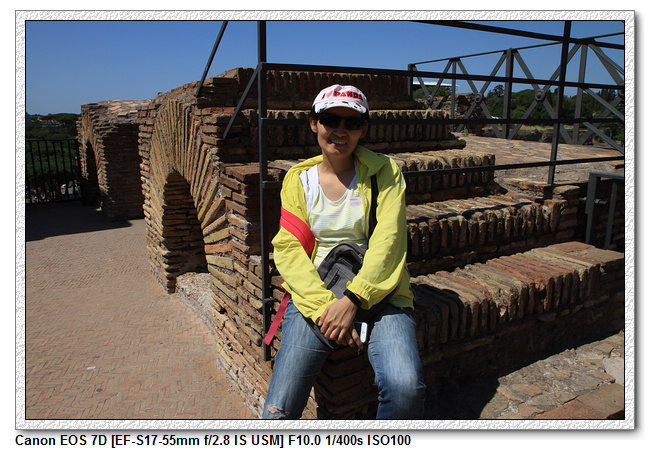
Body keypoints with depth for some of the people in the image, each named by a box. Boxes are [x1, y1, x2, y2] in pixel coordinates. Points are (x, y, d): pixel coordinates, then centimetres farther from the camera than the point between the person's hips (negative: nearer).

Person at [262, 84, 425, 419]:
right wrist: (323, 306, -15)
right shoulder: (298, 180, 9)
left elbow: (388, 239, -6)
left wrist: (352, 299, -19)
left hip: (377, 293, 0)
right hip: (313, 295, 1)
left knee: (405, 387, -26)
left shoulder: (384, 172, 5)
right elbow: (287, 248, 0)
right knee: (278, 411, -16)